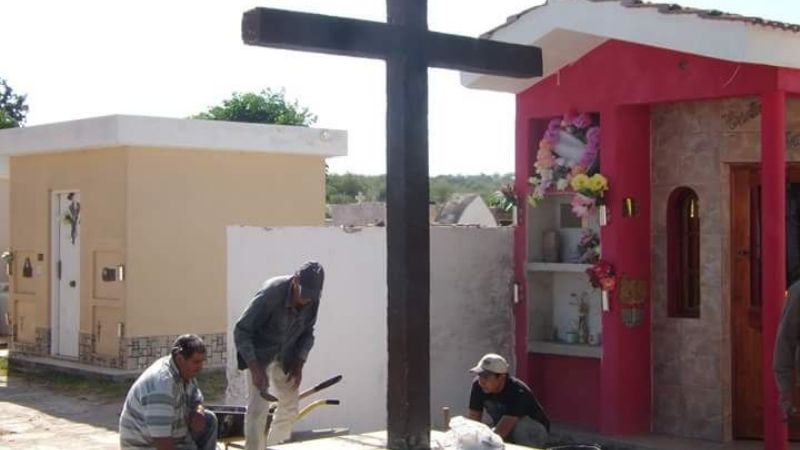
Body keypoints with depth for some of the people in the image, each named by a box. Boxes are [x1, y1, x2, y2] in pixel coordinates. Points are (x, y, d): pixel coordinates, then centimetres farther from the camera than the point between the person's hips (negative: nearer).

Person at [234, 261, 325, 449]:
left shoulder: (312, 299, -15)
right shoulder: (271, 293, -31)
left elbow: (307, 332, 3)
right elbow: (241, 330, -27)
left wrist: (299, 362, -9)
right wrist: (254, 367, -33)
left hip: (286, 355, 6)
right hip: (260, 352, -5)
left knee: (290, 408, 8)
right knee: (258, 408, -15)